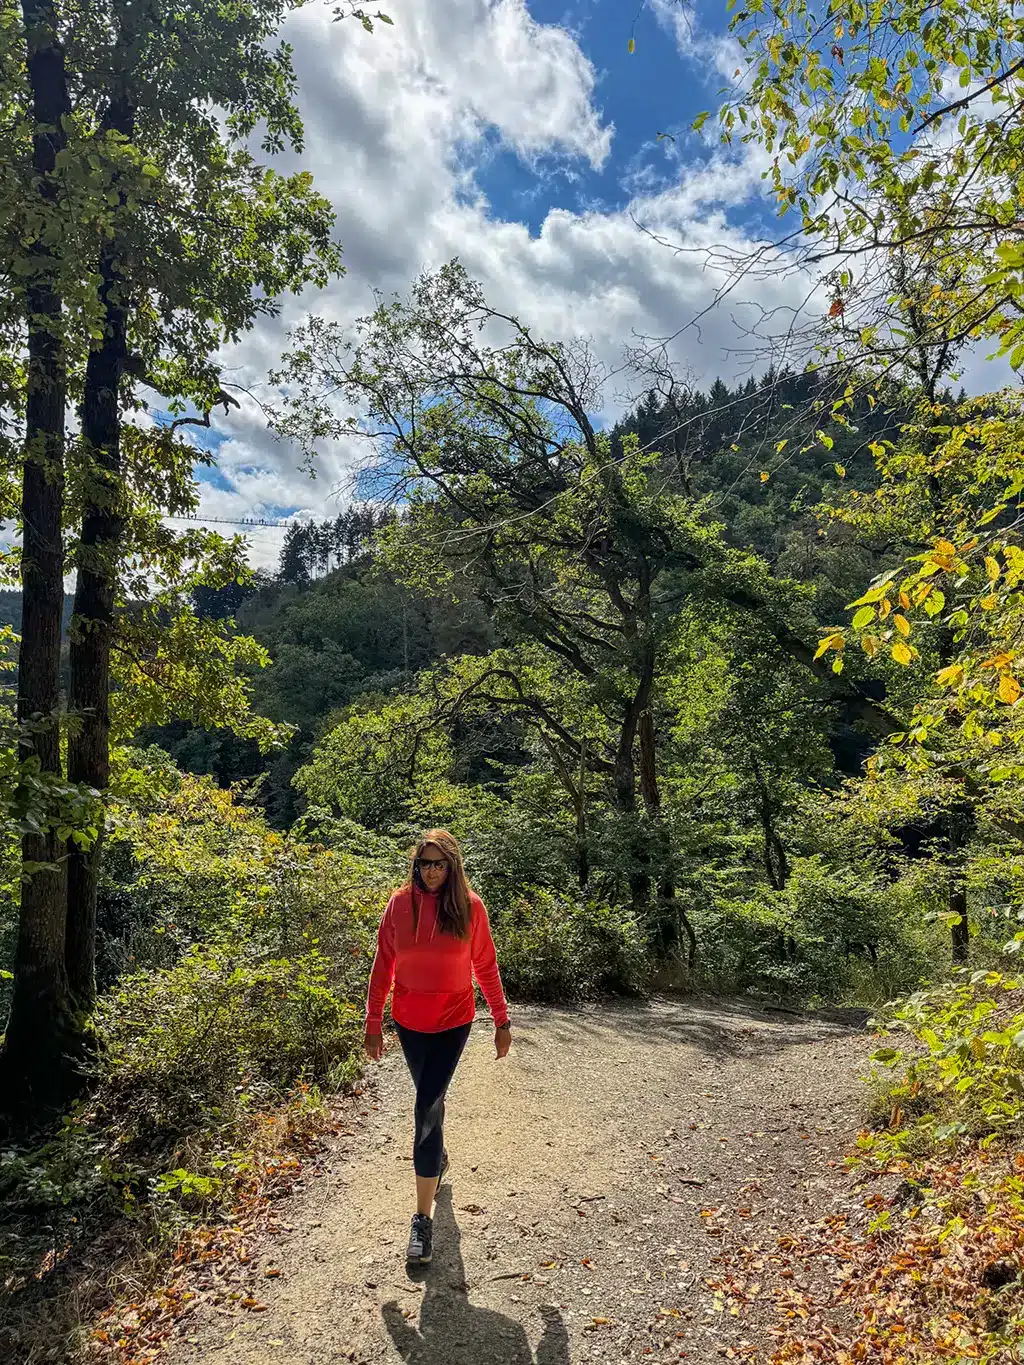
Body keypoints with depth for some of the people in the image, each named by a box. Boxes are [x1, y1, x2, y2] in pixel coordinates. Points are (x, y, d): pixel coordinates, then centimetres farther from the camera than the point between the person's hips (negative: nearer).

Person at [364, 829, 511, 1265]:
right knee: (430, 1099, 22)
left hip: (453, 1021, -3)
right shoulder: (400, 904, -8)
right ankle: (437, 1157, 52)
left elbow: (485, 966, -3)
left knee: (427, 1106, -9)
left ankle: (423, 1218, 1)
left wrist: (502, 1021, 1)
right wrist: (373, 1025, 2)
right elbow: (383, 967, 0)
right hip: (409, 1020, 3)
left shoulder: (469, 906, -11)